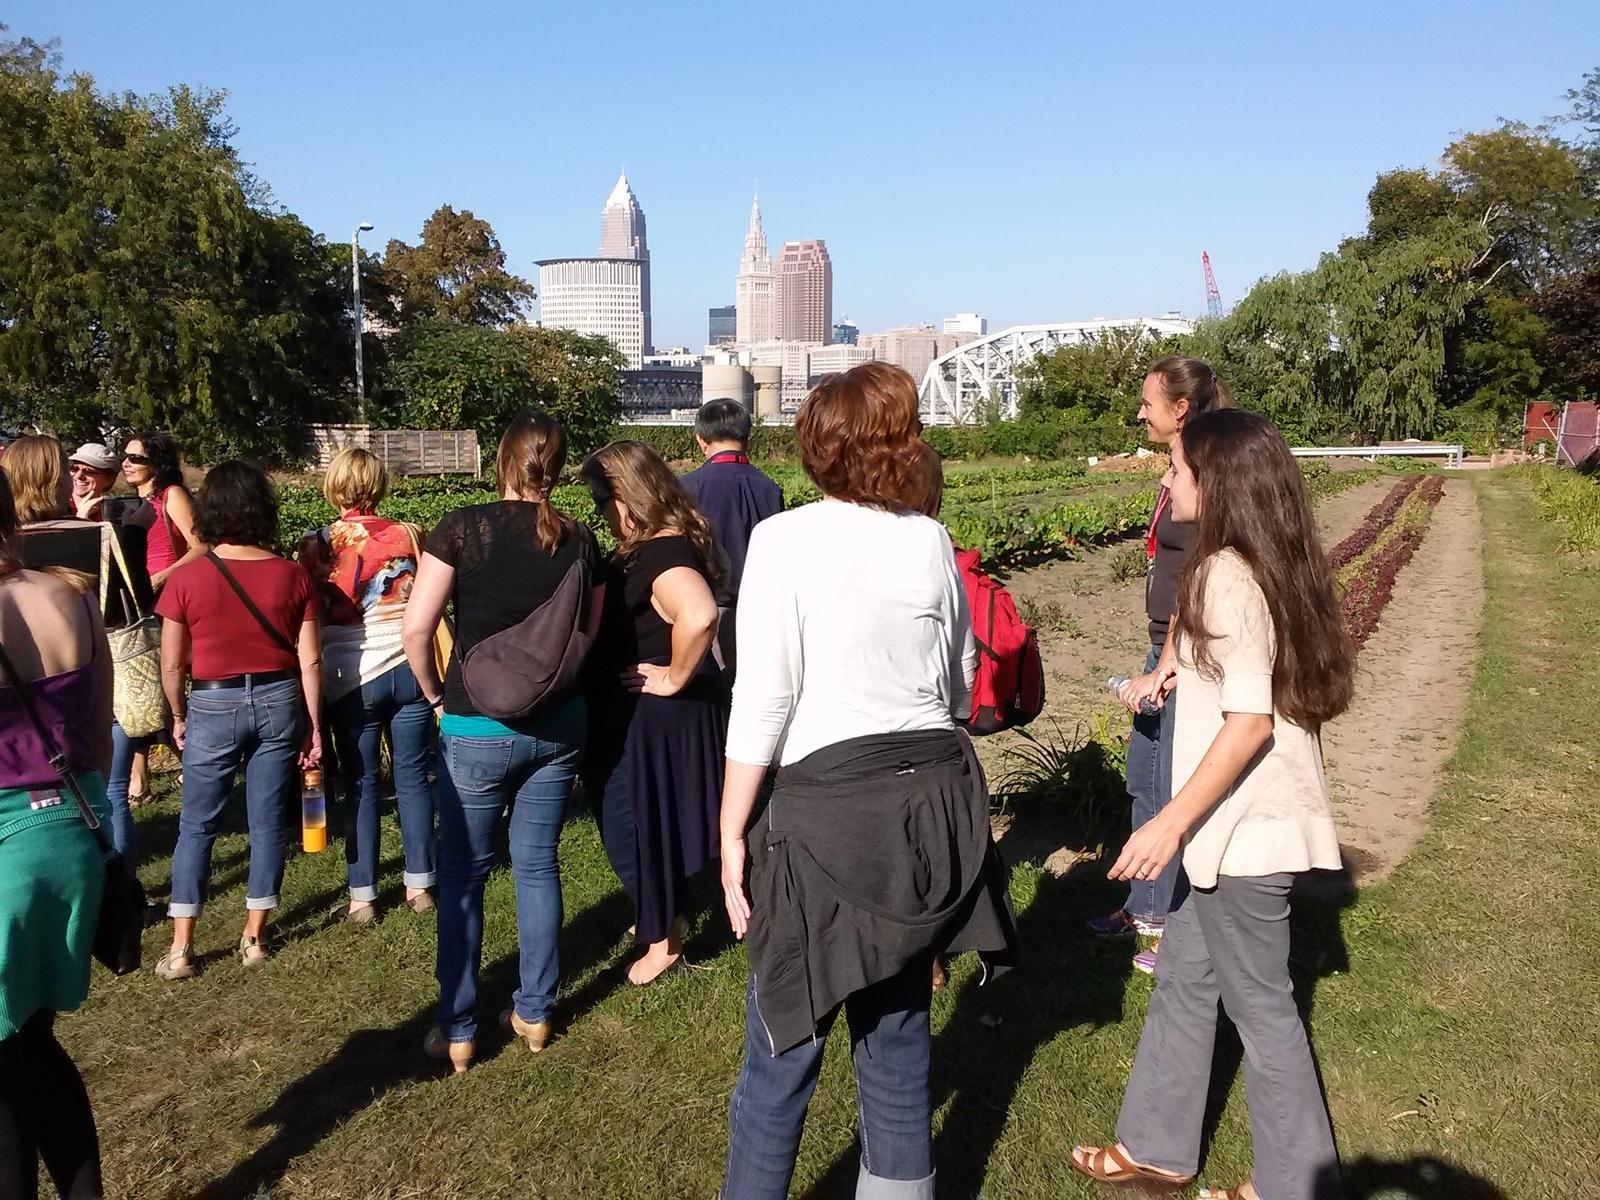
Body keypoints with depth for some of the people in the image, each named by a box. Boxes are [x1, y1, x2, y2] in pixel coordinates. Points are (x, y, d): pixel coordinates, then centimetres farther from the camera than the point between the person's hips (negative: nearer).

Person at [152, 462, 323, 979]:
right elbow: (310, 660, -4)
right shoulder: (292, 575, -5)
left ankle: (180, 949, 14)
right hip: (279, 702, 2)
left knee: (196, 826, 11)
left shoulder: (186, 578, -9)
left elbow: (171, 665, -4)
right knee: (267, 824, 11)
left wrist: (179, 717, 13)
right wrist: (314, 726, 5)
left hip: (213, 707, -1)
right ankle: (254, 936, 20)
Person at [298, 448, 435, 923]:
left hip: (352, 678, -1)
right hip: (409, 669, 1)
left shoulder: (315, 546, -3)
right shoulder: (408, 535, 0)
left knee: (360, 786, 7)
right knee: (413, 778, 11)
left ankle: (363, 897, 13)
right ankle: (419, 885, 20)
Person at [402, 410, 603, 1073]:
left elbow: (416, 628, -15)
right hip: (558, 726, 3)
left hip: (479, 731, -3)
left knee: (462, 874, 11)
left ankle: (457, 1031, 20)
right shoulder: (579, 540, -2)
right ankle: (534, 1013, 27)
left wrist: (437, 694, 1)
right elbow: (589, 636, 3)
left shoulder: (463, 528, -12)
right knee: (538, 865, 16)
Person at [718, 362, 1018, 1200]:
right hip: (933, 798, 5)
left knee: (786, 1046, 8)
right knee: (898, 1029, 17)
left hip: (828, 808, -5)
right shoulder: (932, 541, 5)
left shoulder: (783, 540, -9)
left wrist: (731, 833, -5)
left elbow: (762, 700, -12)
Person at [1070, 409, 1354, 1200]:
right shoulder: (1265, 567, 8)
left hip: (1243, 826, -10)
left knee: (1260, 1007, 6)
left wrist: (1171, 822, -21)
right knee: (1184, 980, 19)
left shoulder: (1227, 576, -20)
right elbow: (1272, 696, 11)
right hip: (1236, 820, 10)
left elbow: (1250, 719, -24)